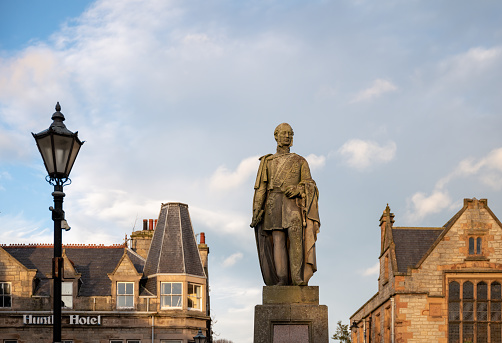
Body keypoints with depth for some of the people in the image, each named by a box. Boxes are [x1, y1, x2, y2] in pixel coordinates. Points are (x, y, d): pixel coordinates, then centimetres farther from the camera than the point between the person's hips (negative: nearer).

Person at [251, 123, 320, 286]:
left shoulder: (300, 161, 17)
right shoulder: (267, 162, 18)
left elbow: (309, 184, 10)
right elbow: (260, 187, 10)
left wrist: (298, 189, -13)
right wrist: (257, 209, -1)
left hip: (294, 203, -1)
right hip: (274, 203, 1)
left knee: (295, 236, -20)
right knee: (278, 240, -9)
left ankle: (297, 278, -25)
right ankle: (282, 279, -13)